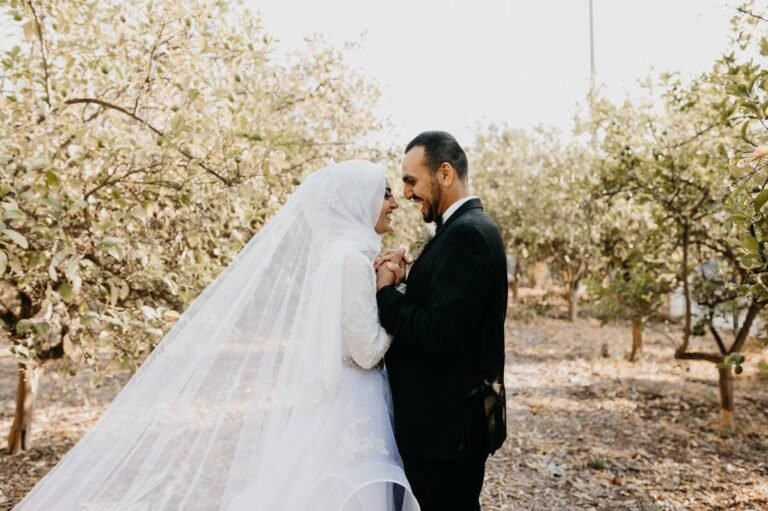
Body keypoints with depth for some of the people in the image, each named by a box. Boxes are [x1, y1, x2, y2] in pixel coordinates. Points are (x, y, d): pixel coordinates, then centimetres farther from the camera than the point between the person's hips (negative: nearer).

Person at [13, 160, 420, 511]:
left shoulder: (340, 253, 12)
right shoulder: (350, 257, -16)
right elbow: (368, 351, -17)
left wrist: (380, 291, 5)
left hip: (336, 413, 9)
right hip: (345, 418, -9)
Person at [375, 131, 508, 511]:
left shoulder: (467, 233, -20)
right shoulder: (467, 227, 12)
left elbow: (440, 334, -28)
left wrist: (386, 292, -14)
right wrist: (402, 283, -6)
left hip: (447, 424, -10)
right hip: (451, 417, 10)